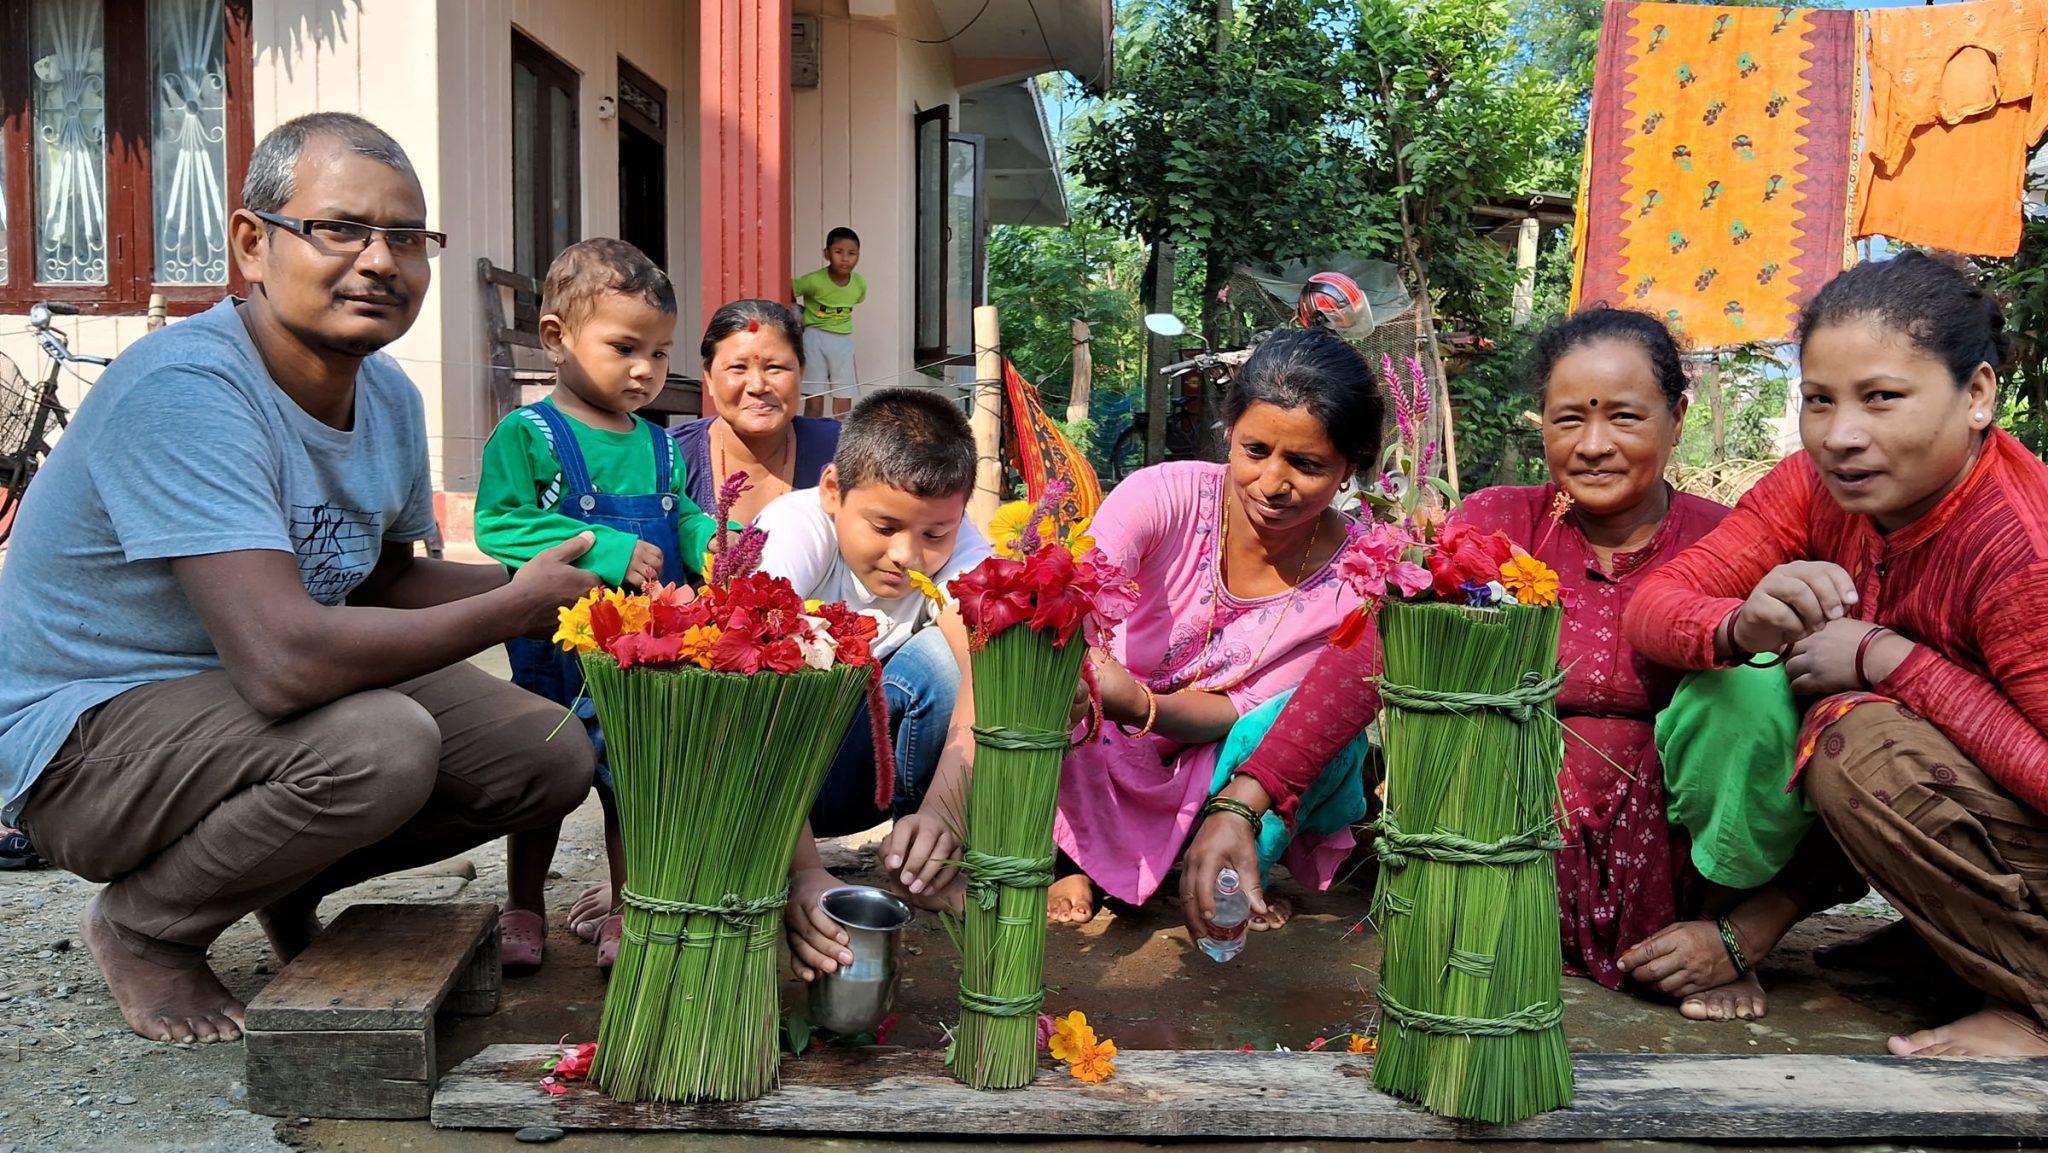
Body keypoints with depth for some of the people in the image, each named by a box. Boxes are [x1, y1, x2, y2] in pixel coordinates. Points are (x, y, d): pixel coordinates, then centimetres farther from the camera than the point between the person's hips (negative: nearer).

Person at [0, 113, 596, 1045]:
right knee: (380, 744, -34)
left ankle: (286, 886, 18)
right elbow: (285, 658, -38)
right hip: (85, 733, -8)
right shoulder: (184, 389, -28)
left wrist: (529, 582, -7)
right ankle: (143, 926, -4)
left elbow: (385, 581, 12)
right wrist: (517, 608, -26)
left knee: (549, 757, -3)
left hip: (245, 704, 8)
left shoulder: (390, 398, -1)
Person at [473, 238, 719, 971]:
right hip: (556, 654, -4)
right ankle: (524, 910, 33)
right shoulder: (525, 435, -10)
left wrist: (719, 546, -12)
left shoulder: (659, 448, 8)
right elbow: (499, 524, -19)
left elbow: (684, 520, 12)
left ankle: (626, 913, 29)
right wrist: (607, 552, -26)